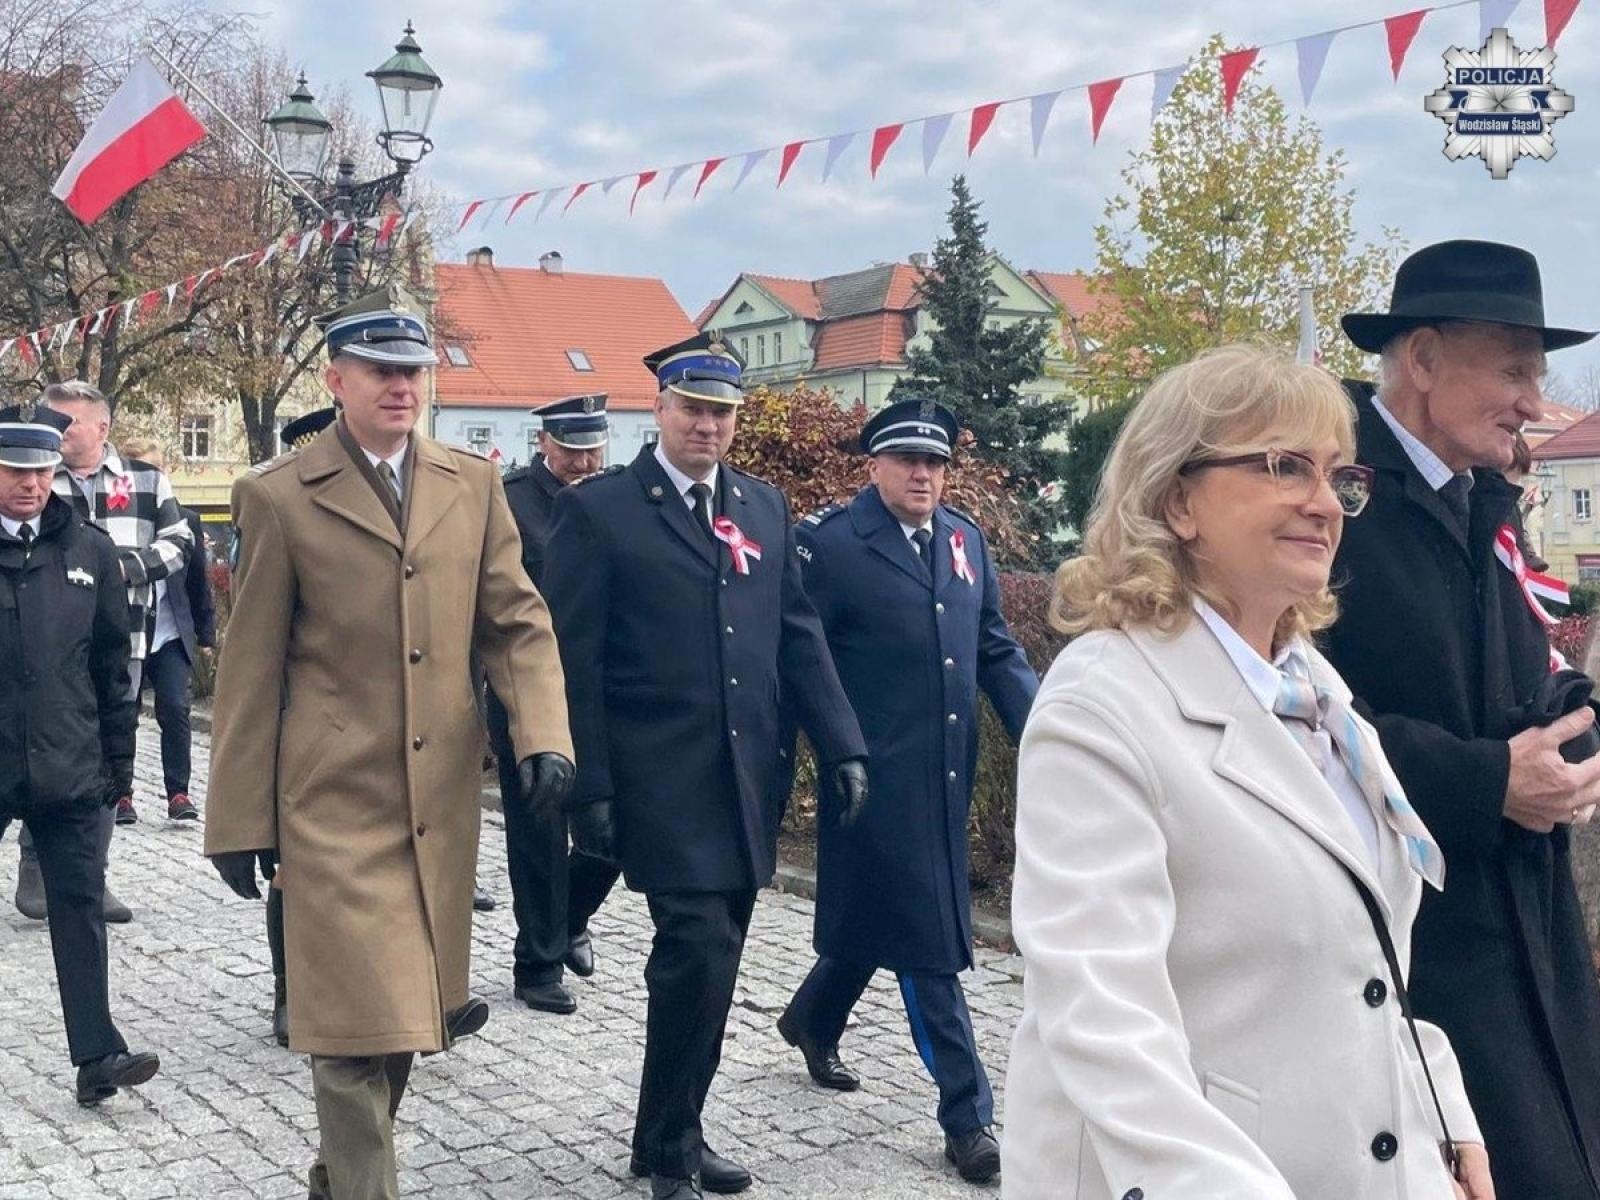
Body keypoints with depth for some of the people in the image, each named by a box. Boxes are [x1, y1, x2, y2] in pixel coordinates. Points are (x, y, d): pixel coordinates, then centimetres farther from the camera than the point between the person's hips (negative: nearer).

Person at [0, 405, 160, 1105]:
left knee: (80, 904, 2)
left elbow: (112, 663, 9)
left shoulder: (89, 551, 5)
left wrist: (118, 758, 8)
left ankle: (96, 1055, 5)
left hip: (67, 767, 2)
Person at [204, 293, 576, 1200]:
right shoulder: (279, 497, -3)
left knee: (408, 1007, 15)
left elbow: (519, 622, 7)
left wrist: (544, 736, -10)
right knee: (360, 1023, -5)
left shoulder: (473, 484, 8)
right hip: (335, 799, -4)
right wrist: (240, 819, -1)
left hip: (444, 796, 4)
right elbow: (251, 671, -1)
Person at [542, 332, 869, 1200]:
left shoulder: (764, 507, 12)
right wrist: (587, 787, -10)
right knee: (699, 952, -10)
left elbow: (798, 637, 12)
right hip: (661, 785, -5)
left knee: (712, 961, 12)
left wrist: (841, 746, 4)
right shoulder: (599, 509, -4)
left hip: (745, 784, 5)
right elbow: (572, 661, -6)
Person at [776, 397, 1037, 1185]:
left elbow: (997, 651, 12)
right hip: (879, 776, -6)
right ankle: (967, 1116, 9)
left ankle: (812, 1020, 47)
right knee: (927, 940, -1)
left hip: (946, 777, 7)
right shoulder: (830, 543, -9)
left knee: (876, 918, 21)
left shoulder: (966, 539, 10)